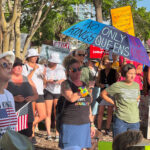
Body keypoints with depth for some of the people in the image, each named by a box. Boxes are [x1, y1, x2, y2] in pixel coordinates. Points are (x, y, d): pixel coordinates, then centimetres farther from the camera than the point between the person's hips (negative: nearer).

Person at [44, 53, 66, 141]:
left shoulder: (60, 68, 10)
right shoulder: (46, 69, 1)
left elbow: (64, 79, 13)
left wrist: (60, 81, -9)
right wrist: (48, 81, -20)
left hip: (58, 91, 2)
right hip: (48, 91, -2)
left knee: (57, 113, -3)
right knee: (48, 113, -3)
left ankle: (57, 134, -1)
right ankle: (48, 134, 0)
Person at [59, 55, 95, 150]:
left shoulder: (84, 85, 15)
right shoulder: (65, 84, -1)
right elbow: (71, 98, -21)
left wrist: (92, 124, 18)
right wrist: (85, 90, -23)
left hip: (84, 125, 5)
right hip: (70, 125, -5)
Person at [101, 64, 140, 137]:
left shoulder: (136, 85, 8)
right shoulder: (117, 85, -7)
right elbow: (103, 94, 2)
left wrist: (133, 103, 13)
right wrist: (114, 103, -1)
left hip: (135, 121, 4)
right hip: (121, 120, -4)